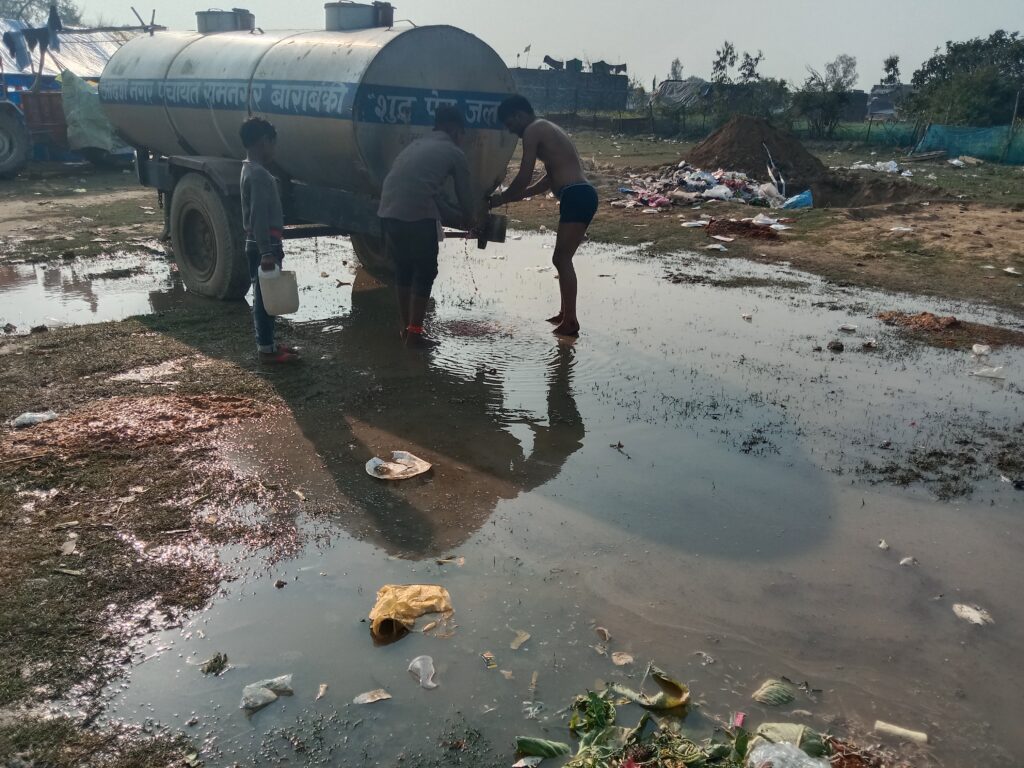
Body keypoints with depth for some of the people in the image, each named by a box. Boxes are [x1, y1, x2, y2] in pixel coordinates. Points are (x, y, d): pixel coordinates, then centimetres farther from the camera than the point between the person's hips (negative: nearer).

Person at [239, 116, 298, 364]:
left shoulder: (252, 170, 14)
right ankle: (266, 348, 2)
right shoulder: (258, 174, -18)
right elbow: (258, 217, -24)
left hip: (263, 244, 10)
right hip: (263, 246, -10)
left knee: (265, 296, 14)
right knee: (265, 296, -4)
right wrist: (266, 252, -26)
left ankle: (267, 343, 22)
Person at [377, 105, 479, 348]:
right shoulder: (454, 153, 9)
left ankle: (405, 327, 28)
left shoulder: (417, 145, 29)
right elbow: (466, 195, 17)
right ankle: (414, 333, 6)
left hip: (389, 211, 7)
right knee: (425, 272, 6)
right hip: (417, 214, -7)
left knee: (403, 269, 20)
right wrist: (470, 220, 36)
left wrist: (458, 218, 36)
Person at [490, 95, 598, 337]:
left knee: (561, 259, -9)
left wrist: (501, 199, 7)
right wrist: (512, 197, 28)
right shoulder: (547, 130, 27)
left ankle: (570, 322, -11)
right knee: (562, 258, 16)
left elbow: (524, 177, -7)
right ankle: (565, 314, 23)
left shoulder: (533, 131, -3)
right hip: (582, 196, 10)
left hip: (576, 197, -10)